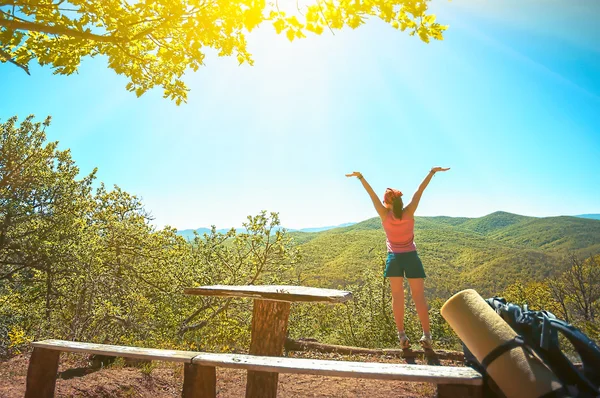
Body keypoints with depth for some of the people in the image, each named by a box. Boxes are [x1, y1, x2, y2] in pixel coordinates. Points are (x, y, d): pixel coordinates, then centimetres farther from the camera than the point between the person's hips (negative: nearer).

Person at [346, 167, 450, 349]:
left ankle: (401, 335, 2)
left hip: (394, 258, 0)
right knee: (419, 296, 3)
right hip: (411, 257, 0)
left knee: (397, 297, 5)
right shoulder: (408, 213, -9)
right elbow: (419, 191, -8)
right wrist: (433, 172, -5)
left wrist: (360, 177, -6)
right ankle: (426, 335, 0)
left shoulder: (385, 215, -9)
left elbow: (372, 194, -8)